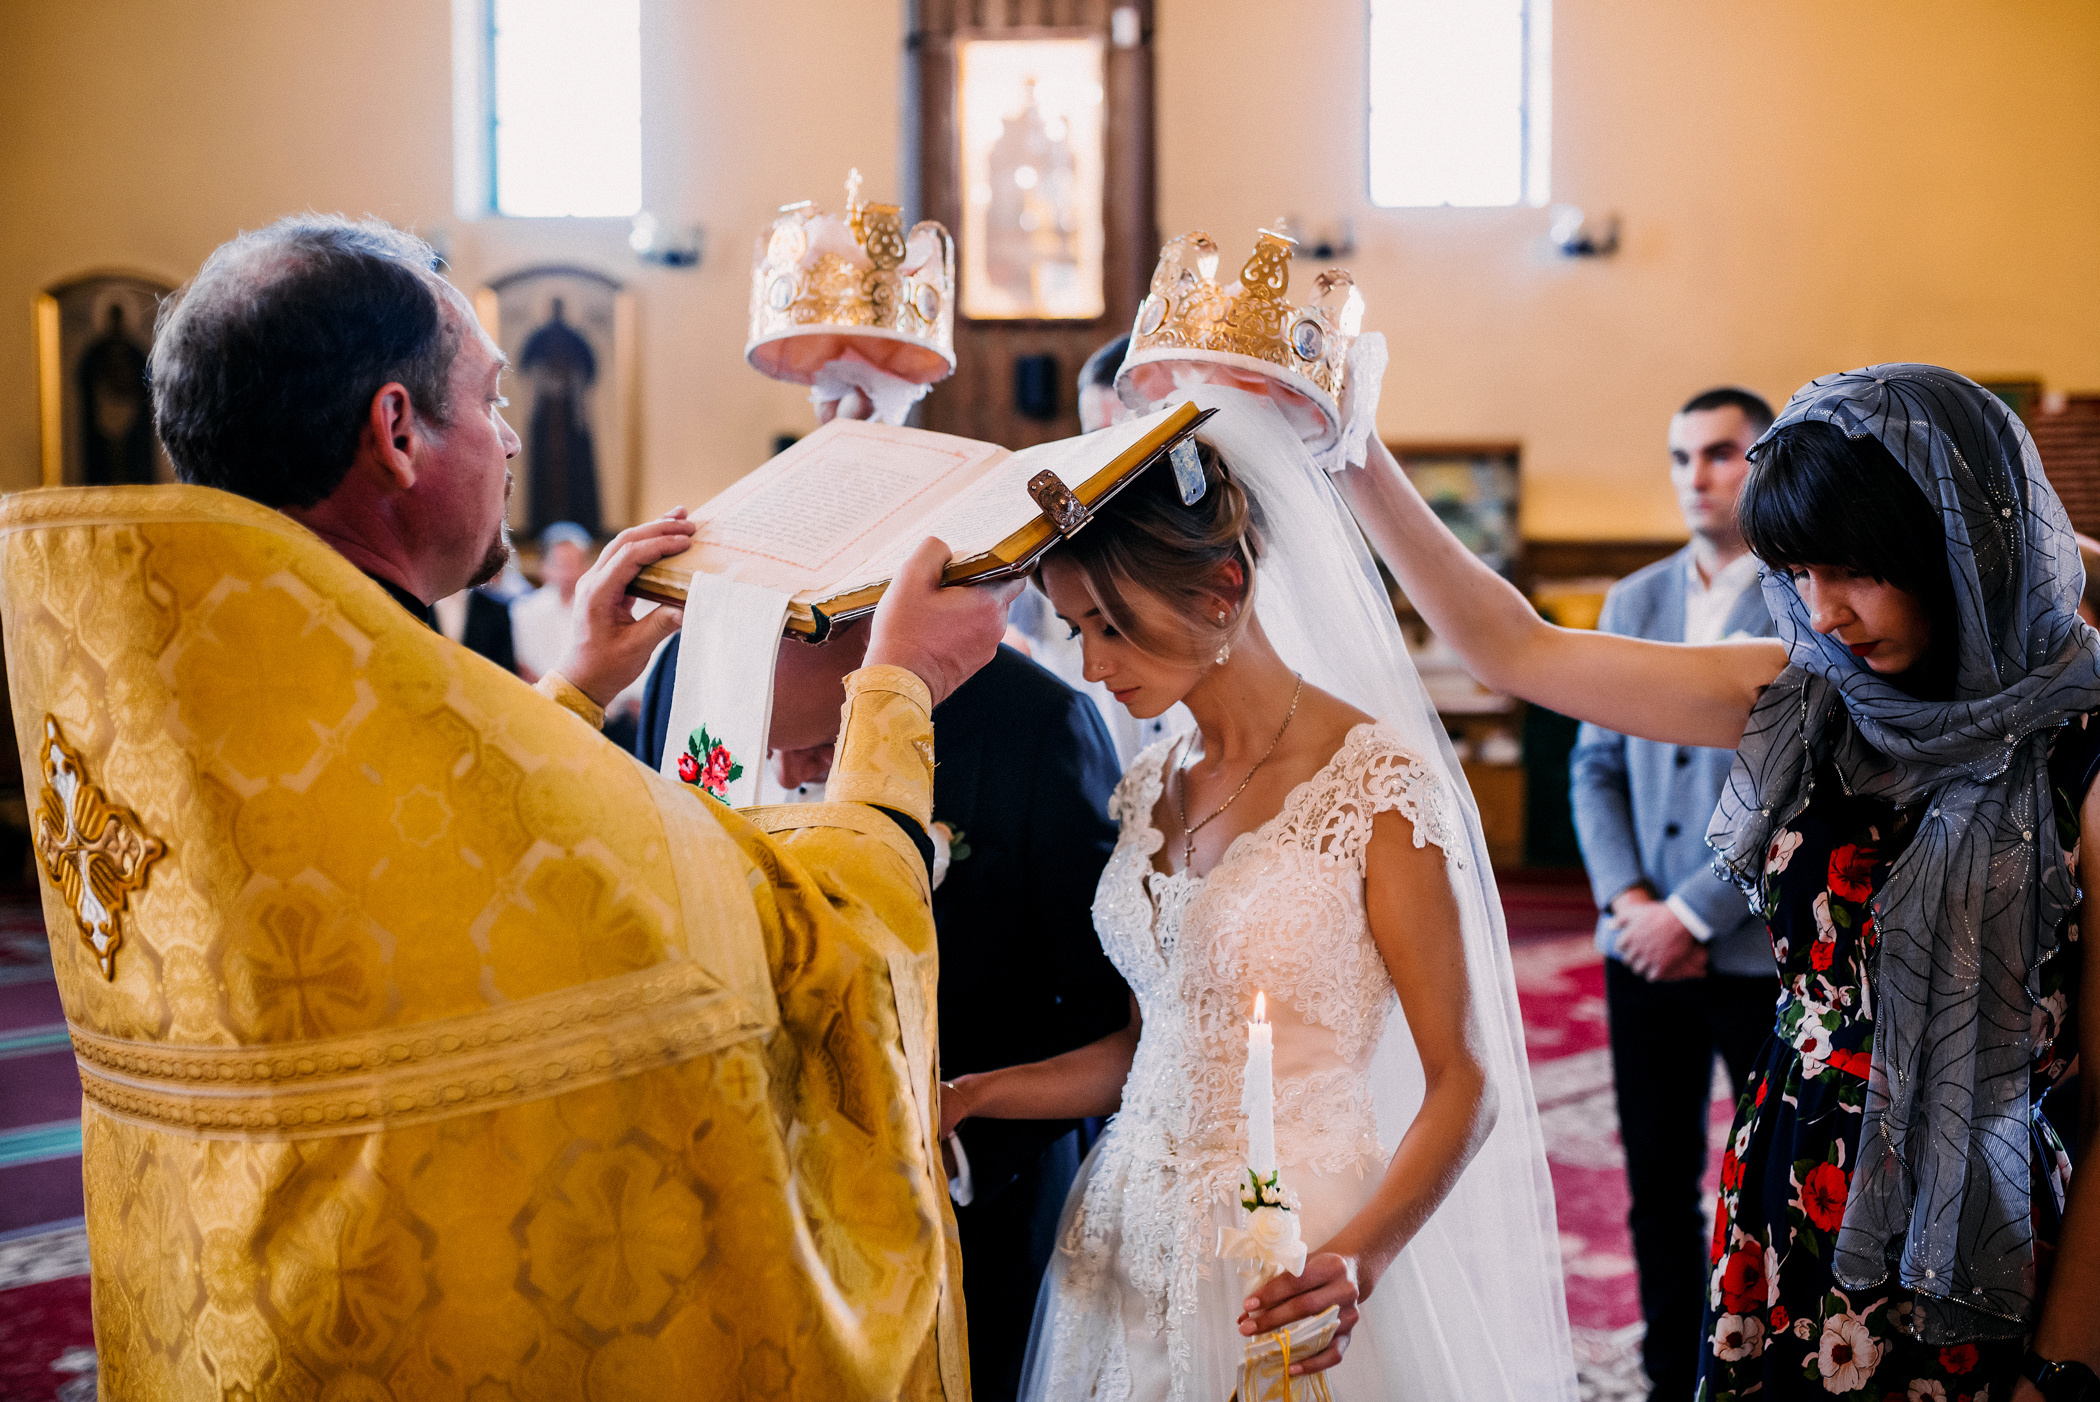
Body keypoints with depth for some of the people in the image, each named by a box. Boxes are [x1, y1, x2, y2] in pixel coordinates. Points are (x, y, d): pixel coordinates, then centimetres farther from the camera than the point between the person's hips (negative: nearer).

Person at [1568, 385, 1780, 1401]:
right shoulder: (1633, 603, 10)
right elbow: (1595, 764, 10)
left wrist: (1691, 914, -14)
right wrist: (1627, 900, -5)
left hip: (1766, 946, -4)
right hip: (1646, 944, 5)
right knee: (1659, 1183, 10)